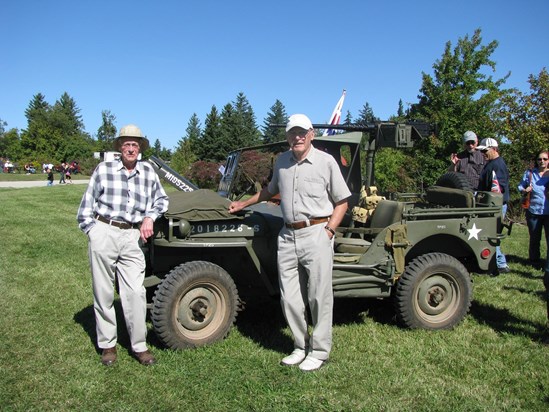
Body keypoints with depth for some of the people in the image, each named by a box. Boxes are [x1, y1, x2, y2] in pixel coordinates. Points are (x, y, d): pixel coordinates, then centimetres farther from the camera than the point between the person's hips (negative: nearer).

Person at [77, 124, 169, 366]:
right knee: (103, 292, 7)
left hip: (131, 237, 1)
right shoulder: (104, 169, 2)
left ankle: (139, 346, 10)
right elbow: (86, 205, 6)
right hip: (104, 232, -1)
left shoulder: (148, 171, 8)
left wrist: (149, 217, 2)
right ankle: (107, 345, 21)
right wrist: (93, 233, -2)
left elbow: (161, 199, 19)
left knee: (135, 292, -2)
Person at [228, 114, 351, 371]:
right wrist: (243, 204, 31)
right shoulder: (282, 162, 12)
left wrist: (328, 231, -9)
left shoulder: (326, 161, -2)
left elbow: (341, 201, 1)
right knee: (290, 298, 9)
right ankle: (301, 346, 25)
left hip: (316, 234, -5)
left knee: (319, 297, 2)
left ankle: (319, 351, 17)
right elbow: (270, 190, 30)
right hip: (288, 235, 5)